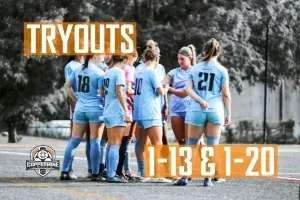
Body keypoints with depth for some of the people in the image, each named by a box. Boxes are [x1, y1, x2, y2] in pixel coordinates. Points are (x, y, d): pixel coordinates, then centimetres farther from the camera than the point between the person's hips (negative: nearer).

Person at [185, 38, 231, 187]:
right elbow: (226, 94, 1)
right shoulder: (221, 70, 2)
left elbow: (188, 89, -3)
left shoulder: (195, 69, 9)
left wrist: (200, 100, -10)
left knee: (191, 145, 9)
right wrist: (228, 114, 6)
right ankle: (208, 179, 2)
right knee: (212, 146, 4)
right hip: (216, 110, -1)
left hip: (196, 111, 1)